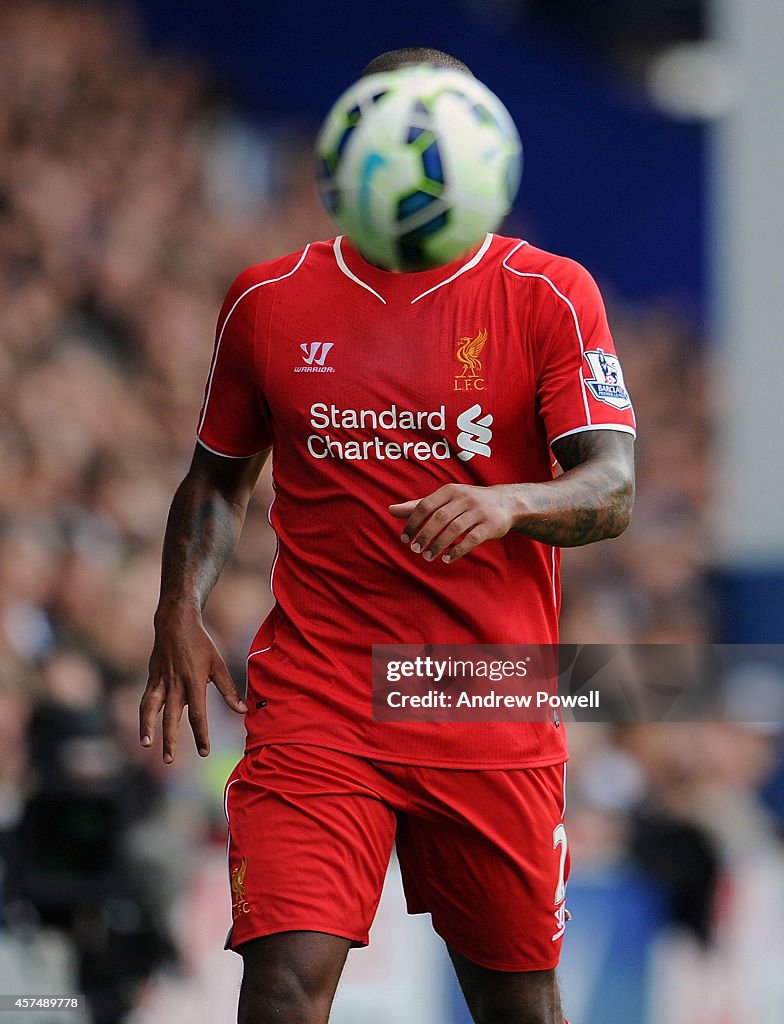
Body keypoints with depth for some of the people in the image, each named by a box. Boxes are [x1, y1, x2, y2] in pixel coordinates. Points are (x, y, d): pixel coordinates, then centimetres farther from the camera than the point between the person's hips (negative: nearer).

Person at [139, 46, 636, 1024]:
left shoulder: (549, 294, 0)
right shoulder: (266, 301, 7)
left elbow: (613, 491, -8)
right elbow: (218, 476, 20)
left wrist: (508, 504, -29)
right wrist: (180, 613, 3)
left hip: (494, 715, 0)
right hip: (311, 705, 0)